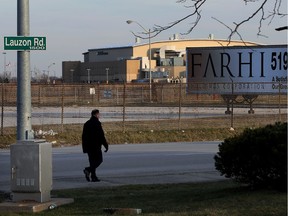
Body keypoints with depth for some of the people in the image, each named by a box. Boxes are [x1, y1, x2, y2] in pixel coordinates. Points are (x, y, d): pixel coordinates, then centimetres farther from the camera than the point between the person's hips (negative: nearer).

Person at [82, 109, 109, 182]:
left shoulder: (86, 124, 13)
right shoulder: (97, 123, -10)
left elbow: (83, 136, 17)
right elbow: (101, 136, -13)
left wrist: (84, 148, 21)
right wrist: (106, 145, -7)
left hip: (88, 146, 8)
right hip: (96, 146, -8)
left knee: (92, 161, 12)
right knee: (99, 160, -1)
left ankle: (93, 177, 8)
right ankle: (88, 170, -21)